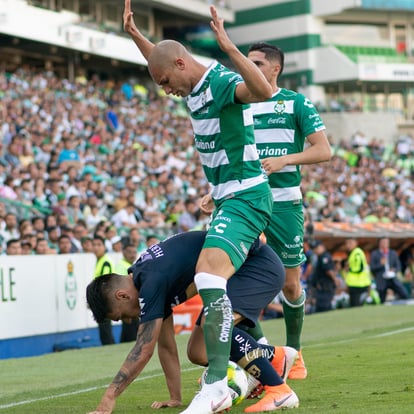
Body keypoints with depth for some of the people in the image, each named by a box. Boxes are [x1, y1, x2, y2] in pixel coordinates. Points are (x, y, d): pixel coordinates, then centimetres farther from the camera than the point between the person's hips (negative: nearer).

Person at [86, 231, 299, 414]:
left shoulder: (152, 281, -26)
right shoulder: (143, 276, 3)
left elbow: (144, 350, -27)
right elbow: (166, 346, 9)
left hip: (261, 265, -10)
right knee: (199, 353, 2)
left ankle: (279, 391, -24)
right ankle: (276, 356, 19)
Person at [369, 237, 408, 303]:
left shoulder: (393, 253, 11)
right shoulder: (374, 254, 2)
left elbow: (398, 266, 11)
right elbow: (371, 268, -3)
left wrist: (394, 270, -10)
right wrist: (380, 264, -18)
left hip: (393, 279, 2)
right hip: (381, 281, -2)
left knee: (404, 295, -12)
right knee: (382, 301, 0)